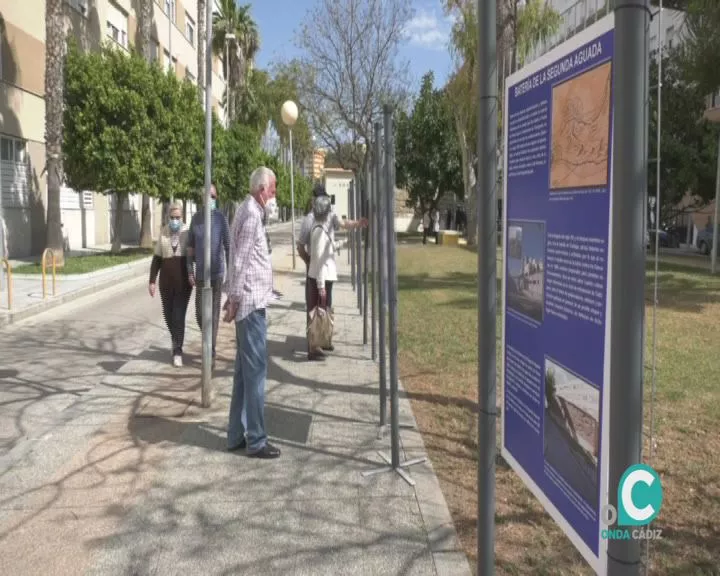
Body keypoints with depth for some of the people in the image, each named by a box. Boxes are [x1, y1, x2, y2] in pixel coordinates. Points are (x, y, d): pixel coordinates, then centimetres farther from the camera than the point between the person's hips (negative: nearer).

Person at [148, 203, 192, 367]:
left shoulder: (188, 233, -4)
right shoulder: (163, 233, 5)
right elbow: (157, 259, 7)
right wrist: (152, 281, 2)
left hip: (183, 281, -3)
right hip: (166, 281, 3)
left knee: (179, 316, -7)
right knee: (168, 315, 10)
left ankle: (177, 352, 1)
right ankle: (176, 343, 35)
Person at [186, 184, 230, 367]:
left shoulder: (221, 218, -5)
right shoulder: (195, 218, 4)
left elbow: (228, 246, -5)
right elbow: (190, 246, 8)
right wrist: (190, 271, 3)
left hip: (217, 273, -3)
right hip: (200, 274, 3)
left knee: (214, 313, 1)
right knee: (199, 314, 6)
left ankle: (211, 353, 9)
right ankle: (209, 339, 34)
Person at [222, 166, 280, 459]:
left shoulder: (250, 211, 16)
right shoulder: (251, 215, -15)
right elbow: (240, 261, -18)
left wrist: (234, 298, 20)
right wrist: (234, 300, -16)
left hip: (251, 301, 10)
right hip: (251, 303, -10)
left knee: (245, 369, 13)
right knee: (256, 371, -5)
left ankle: (237, 435, 21)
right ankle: (256, 440, 3)